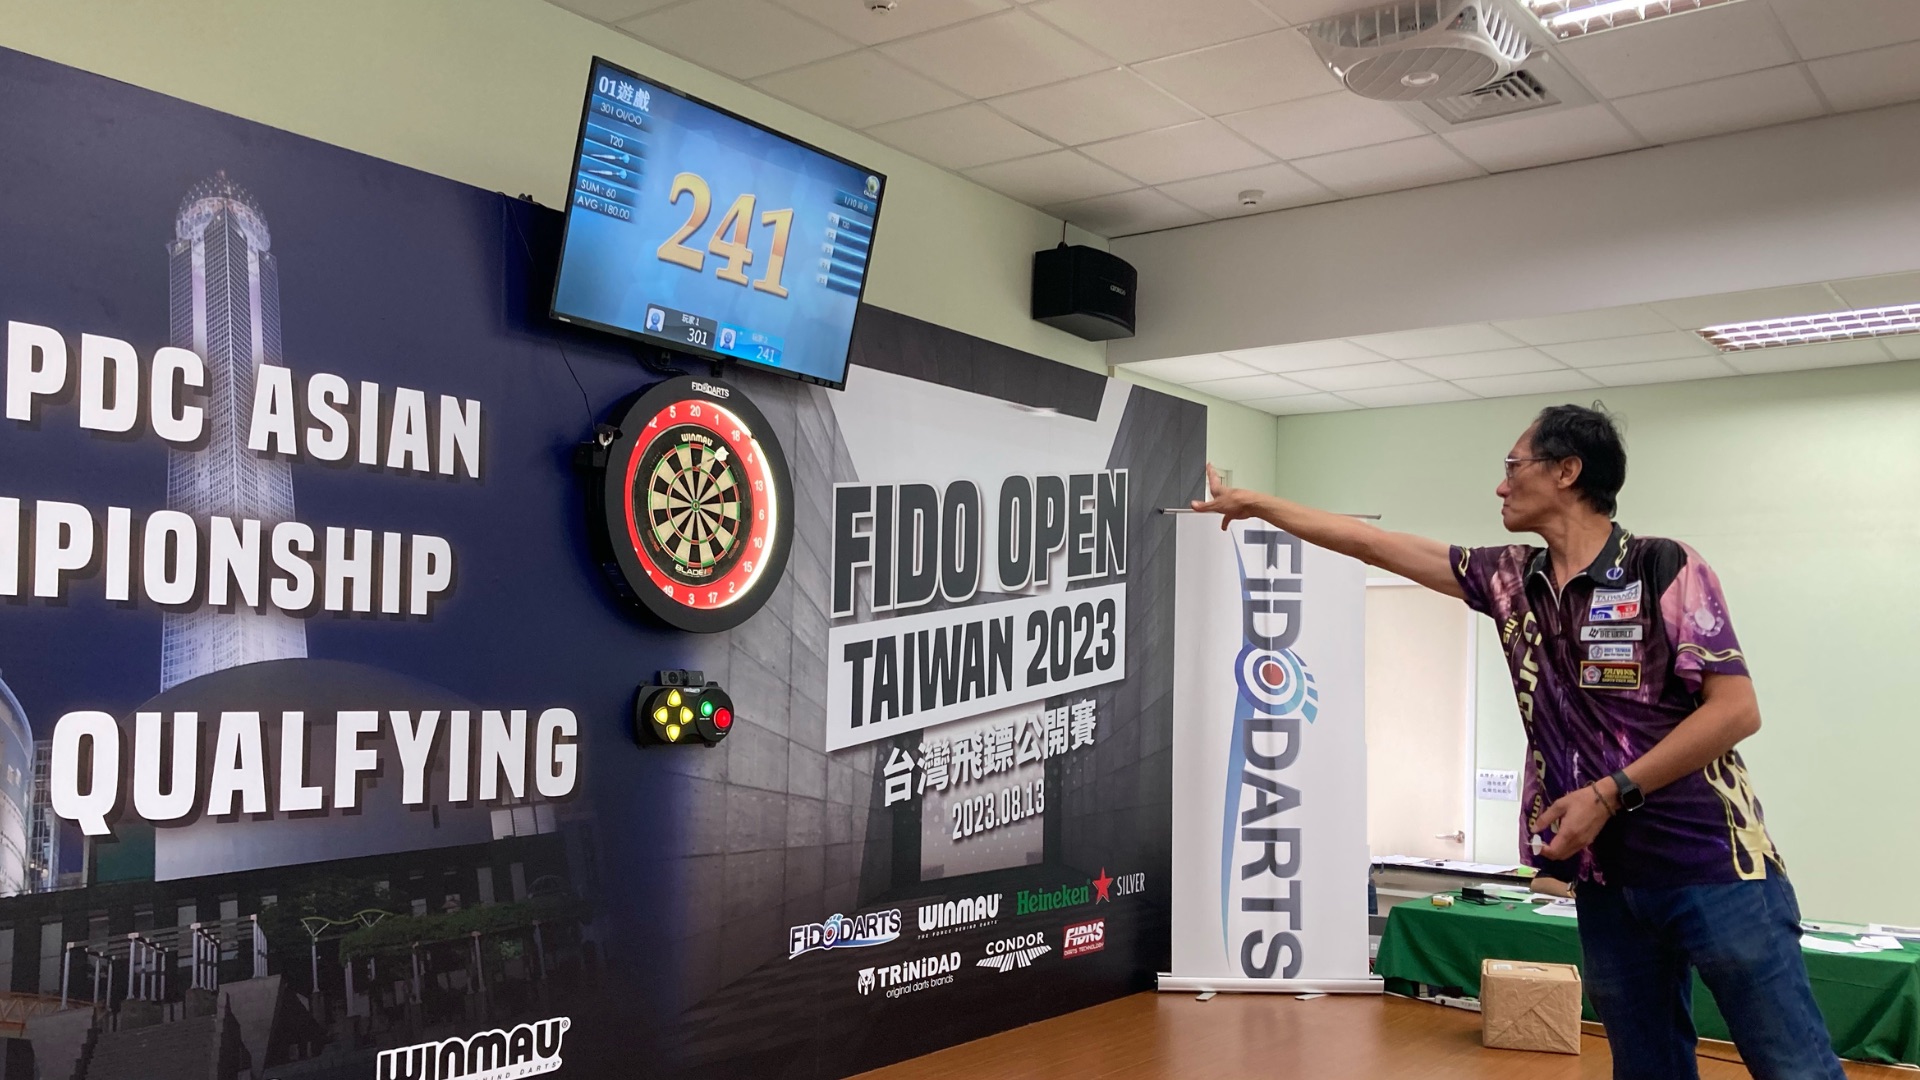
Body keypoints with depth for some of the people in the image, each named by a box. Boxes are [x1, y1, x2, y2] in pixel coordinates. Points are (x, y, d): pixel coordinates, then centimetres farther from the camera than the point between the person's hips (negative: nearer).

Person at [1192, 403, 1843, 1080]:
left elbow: (1736, 709, -12)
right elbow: (1373, 545, 12)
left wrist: (1608, 793, -16)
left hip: (1712, 866, -5)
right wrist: (1251, 503, 16)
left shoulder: (1665, 568, -8)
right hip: (1604, 875, 5)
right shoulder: (1511, 581, 8)